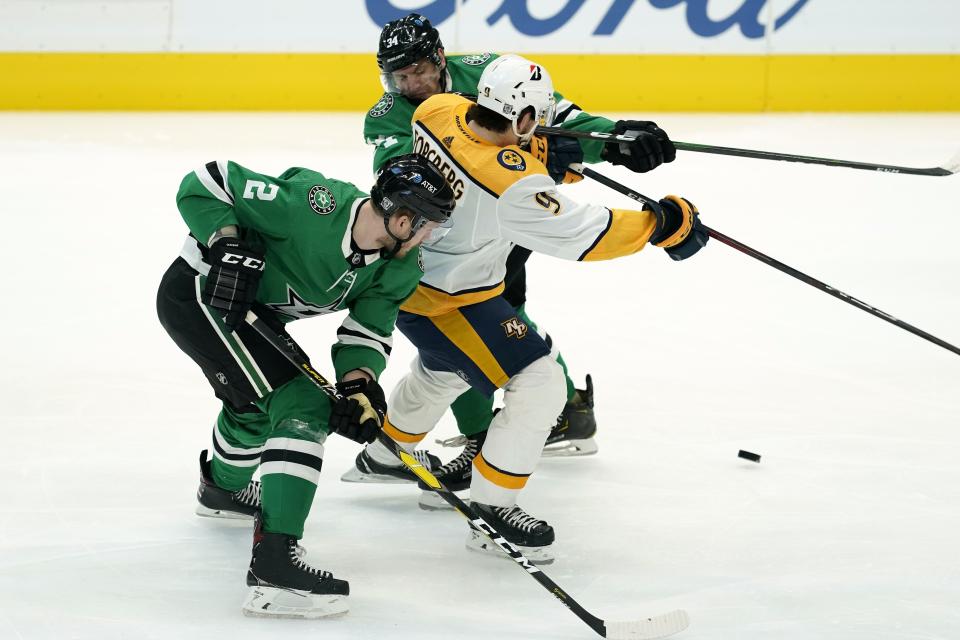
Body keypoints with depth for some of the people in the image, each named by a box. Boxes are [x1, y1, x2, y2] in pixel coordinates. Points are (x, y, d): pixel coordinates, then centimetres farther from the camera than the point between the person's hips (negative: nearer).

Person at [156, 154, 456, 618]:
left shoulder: (400, 269, -8)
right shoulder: (312, 205, -31)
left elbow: (367, 330, -6)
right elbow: (204, 184, -24)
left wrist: (359, 380, -25)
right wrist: (228, 245, -32)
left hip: (255, 313, 9)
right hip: (197, 294, -9)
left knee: (259, 402, 34)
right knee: (302, 406, -20)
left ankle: (223, 487, 68)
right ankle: (273, 562, -26)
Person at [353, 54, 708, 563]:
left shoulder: (438, 111, -13)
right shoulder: (510, 181, -33)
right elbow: (580, 234, -28)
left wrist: (542, 154, 2)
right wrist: (661, 223, -19)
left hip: (407, 269, 9)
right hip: (445, 301, -9)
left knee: (444, 368, 36)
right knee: (538, 386, -9)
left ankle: (387, 448, 59)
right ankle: (491, 507, -2)